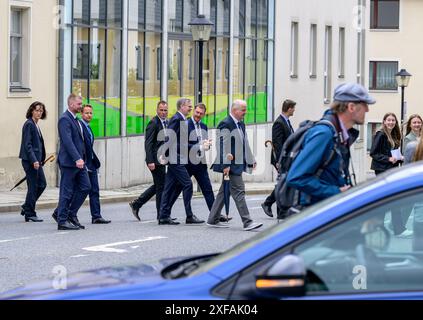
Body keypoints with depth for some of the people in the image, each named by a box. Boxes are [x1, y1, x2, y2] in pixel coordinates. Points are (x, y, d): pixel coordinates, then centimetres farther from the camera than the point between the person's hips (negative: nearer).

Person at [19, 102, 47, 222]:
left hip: (36, 160, 9)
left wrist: (41, 160, 15)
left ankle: (26, 208, 21)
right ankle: (29, 214, 3)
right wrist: (34, 160, -23)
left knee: (42, 184, 11)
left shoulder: (36, 125, 15)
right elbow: (27, 145, -18)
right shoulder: (29, 124, -12)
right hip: (29, 159, -9)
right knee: (33, 186, -4)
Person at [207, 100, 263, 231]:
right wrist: (225, 165, -22)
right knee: (238, 191, -11)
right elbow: (223, 145, -18)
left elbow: (245, 144, 25)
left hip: (238, 164, 10)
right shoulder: (225, 124, -13)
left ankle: (213, 220, 20)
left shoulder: (241, 124, 17)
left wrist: (251, 160, 23)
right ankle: (247, 222, -12)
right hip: (231, 165, -10)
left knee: (224, 191, 13)